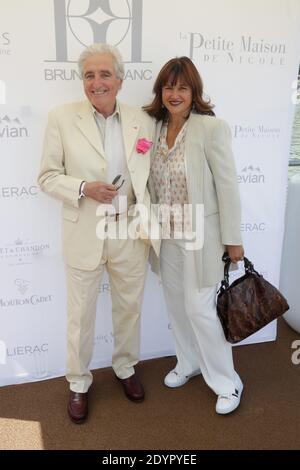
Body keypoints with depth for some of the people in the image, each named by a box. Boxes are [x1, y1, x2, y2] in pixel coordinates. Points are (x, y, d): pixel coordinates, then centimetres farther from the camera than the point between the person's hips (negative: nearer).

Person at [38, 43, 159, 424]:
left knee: (129, 308, 17)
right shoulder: (62, 118, -6)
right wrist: (84, 188, -20)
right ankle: (78, 383, 35)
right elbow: (48, 176, -3)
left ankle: (125, 368, 43)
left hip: (130, 234, 2)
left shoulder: (142, 121, 1)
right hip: (84, 236, -2)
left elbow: (151, 176, 7)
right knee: (80, 314, 12)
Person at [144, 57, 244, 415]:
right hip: (167, 235, 6)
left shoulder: (212, 127, -14)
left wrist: (232, 239, -11)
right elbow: (155, 184, 9)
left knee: (198, 308, 0)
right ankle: (189, 363, 41)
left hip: (200, 235, -6)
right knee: (176, 304, 17)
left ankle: (226, 383, 22)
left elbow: (227, 186, -13)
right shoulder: (156, 127, 4)